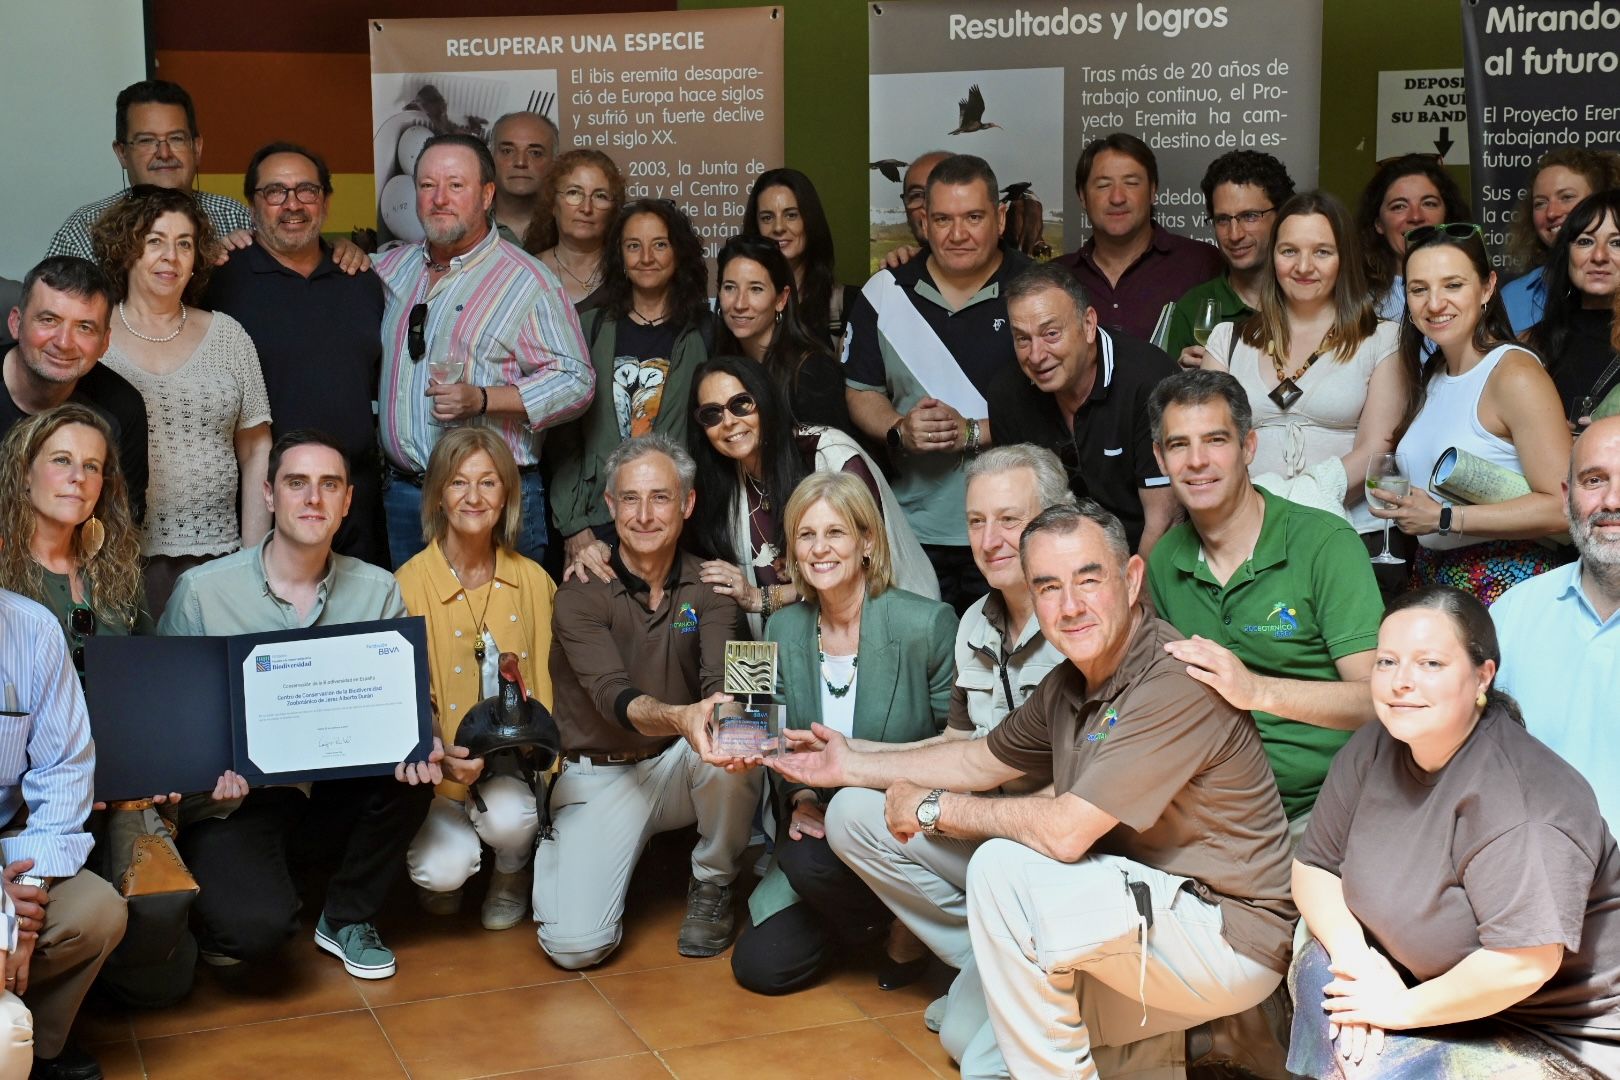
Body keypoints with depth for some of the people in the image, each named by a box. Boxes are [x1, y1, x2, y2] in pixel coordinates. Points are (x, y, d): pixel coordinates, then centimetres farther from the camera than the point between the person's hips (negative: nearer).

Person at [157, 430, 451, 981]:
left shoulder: (378, 591, 1)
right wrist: (207, 774, -23)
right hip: (233, 793, -4)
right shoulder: (202, 591, -7)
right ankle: (213, 915, 13)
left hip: (337, 781, 4)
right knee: (259, 927, -28)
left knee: (412, 774, -28)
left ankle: (348, 917, 0)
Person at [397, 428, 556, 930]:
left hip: (512, 759, 2)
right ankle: (439, 867, 15)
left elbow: (547, 682, 8)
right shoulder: (409, 585, -10)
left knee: (508, 821, -30)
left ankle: (511, 875, 8)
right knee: (445, 870, -25)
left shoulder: (533, 581, 0)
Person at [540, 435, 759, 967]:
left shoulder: (708, 587, -2)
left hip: (681, 764, 3)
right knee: (575, 945, -22)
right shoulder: (579, 596, -12)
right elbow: (613, 697, -26)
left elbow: (722, 680, -17)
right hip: (601, 775, -2)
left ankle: (712, 887, -5)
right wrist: (681, 718, -48)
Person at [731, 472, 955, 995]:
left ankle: (905, 931, -1)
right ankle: (881, 917, 18)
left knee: (809, 861, -32)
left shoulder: (928, 624, -14)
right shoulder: (782, 629, 2)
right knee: (759, 965, -8)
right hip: (821, 824, 5)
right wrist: (799, 798, -12)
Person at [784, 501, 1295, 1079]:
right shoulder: (1069, 685, 4)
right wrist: (852, 765, 17)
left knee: (1003, 868, -31)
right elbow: (982, 759, 21)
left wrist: (935, 808, -14)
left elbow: (1065, 832, -29)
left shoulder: (1177, 683, -25)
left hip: (1226, 938, -8)